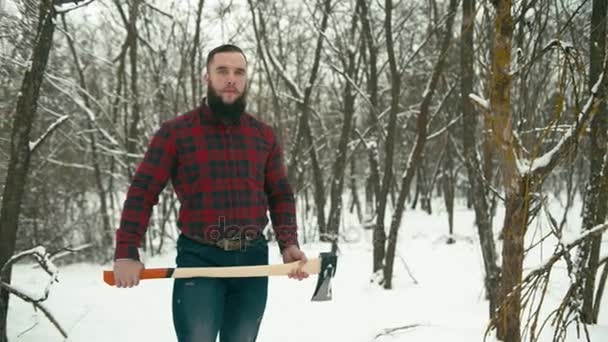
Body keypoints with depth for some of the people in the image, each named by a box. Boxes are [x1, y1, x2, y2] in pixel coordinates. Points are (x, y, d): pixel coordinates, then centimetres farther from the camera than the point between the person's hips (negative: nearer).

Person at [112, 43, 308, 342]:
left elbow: (281, 195, 12)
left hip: (252, 259, 4)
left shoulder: (264, 135, 8)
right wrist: (126, 253, -12)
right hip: (199, 259, -4)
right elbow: (142, 193, -3)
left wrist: (288, 244, -4)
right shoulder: (175, 132, -3)